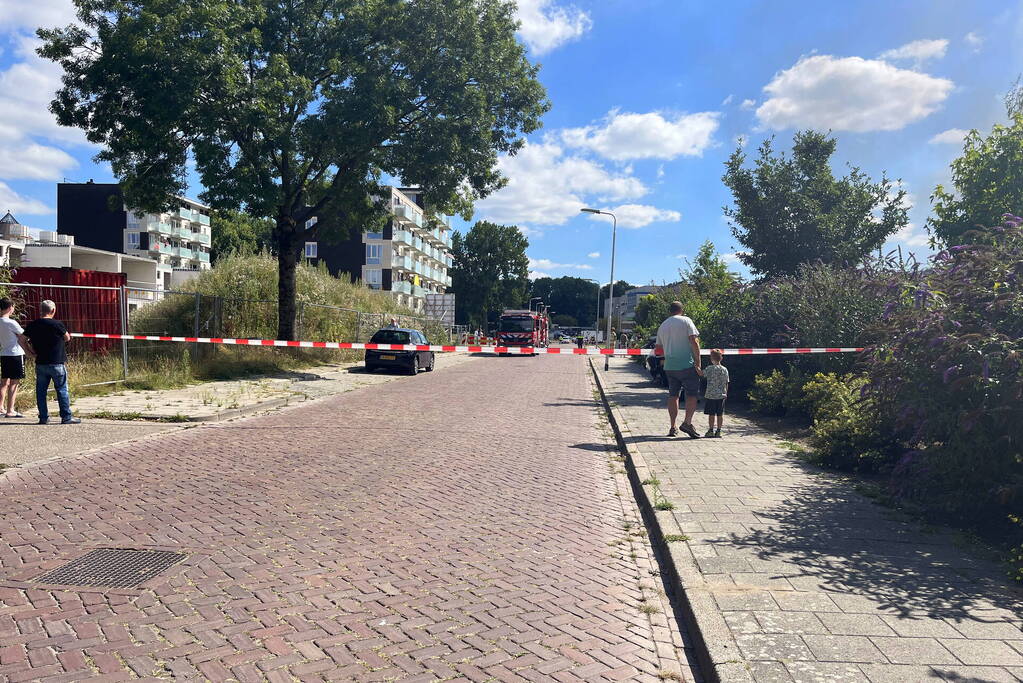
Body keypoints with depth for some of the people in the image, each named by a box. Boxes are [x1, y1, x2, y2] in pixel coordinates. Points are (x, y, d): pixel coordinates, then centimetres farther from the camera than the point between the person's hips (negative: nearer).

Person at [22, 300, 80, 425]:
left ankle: (43, 417, 13)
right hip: (56, 363, -5)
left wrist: (31, 352, 14)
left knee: (41, 391, 10)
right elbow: (67, 338, 2)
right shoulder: (57, 325, -11)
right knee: (62, 390, 2)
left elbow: (22, 340, 10)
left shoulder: (32, 325, 4)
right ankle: (66, 417, 2)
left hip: (40, 363, 5)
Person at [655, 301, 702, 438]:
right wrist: (698, 363, -9)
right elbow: (694, 342, -10)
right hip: (687, 364, -5)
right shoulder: (686, 321, -1)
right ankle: (687, 422, -10)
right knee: (692, 393, 2)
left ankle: (673, 427, 9)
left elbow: (658, 349, 15)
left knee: (673, 395, 9)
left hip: (669, 366, 5)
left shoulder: (662, 326, 13)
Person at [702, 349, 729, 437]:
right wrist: (725, 393, 17)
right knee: (720, 414, 7)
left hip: (710, 395, -3)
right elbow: (726, 383, 8)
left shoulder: (709, 368, -10)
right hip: (721, 395, 3)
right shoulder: (725, 369, 4)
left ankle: (711, 430, 5)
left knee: (711, 414, 2)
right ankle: (718, 431, 9)